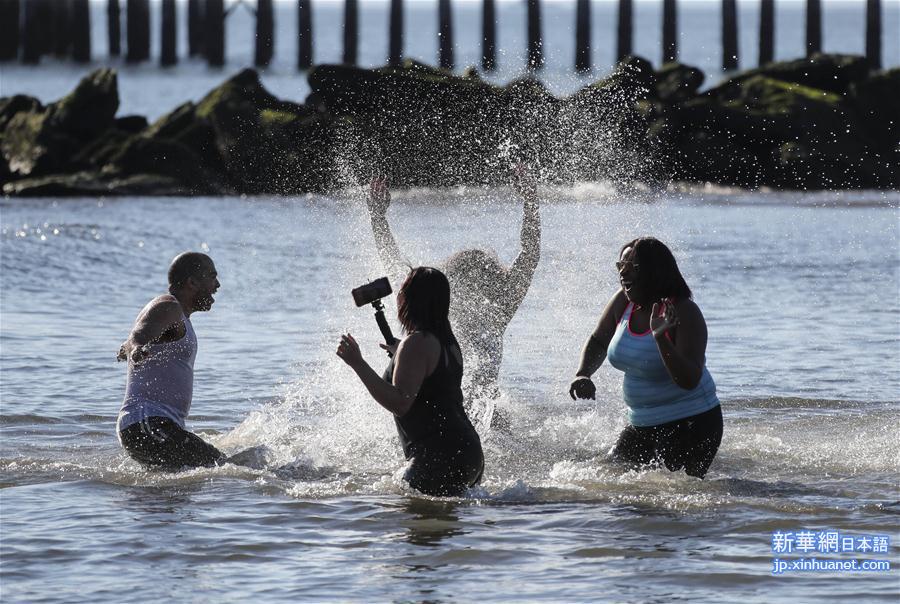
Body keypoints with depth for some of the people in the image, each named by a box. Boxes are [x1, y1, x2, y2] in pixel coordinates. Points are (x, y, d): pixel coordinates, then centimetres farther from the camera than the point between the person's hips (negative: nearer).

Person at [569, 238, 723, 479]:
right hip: (641, 423, 7)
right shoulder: (623, 302, -1)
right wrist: (582, 375, -2)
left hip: (691, 425, -7)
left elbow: (689, 381, -27)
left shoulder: (685, 314, -20)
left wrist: (661, 339, -39)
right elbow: (598, 342, 18)